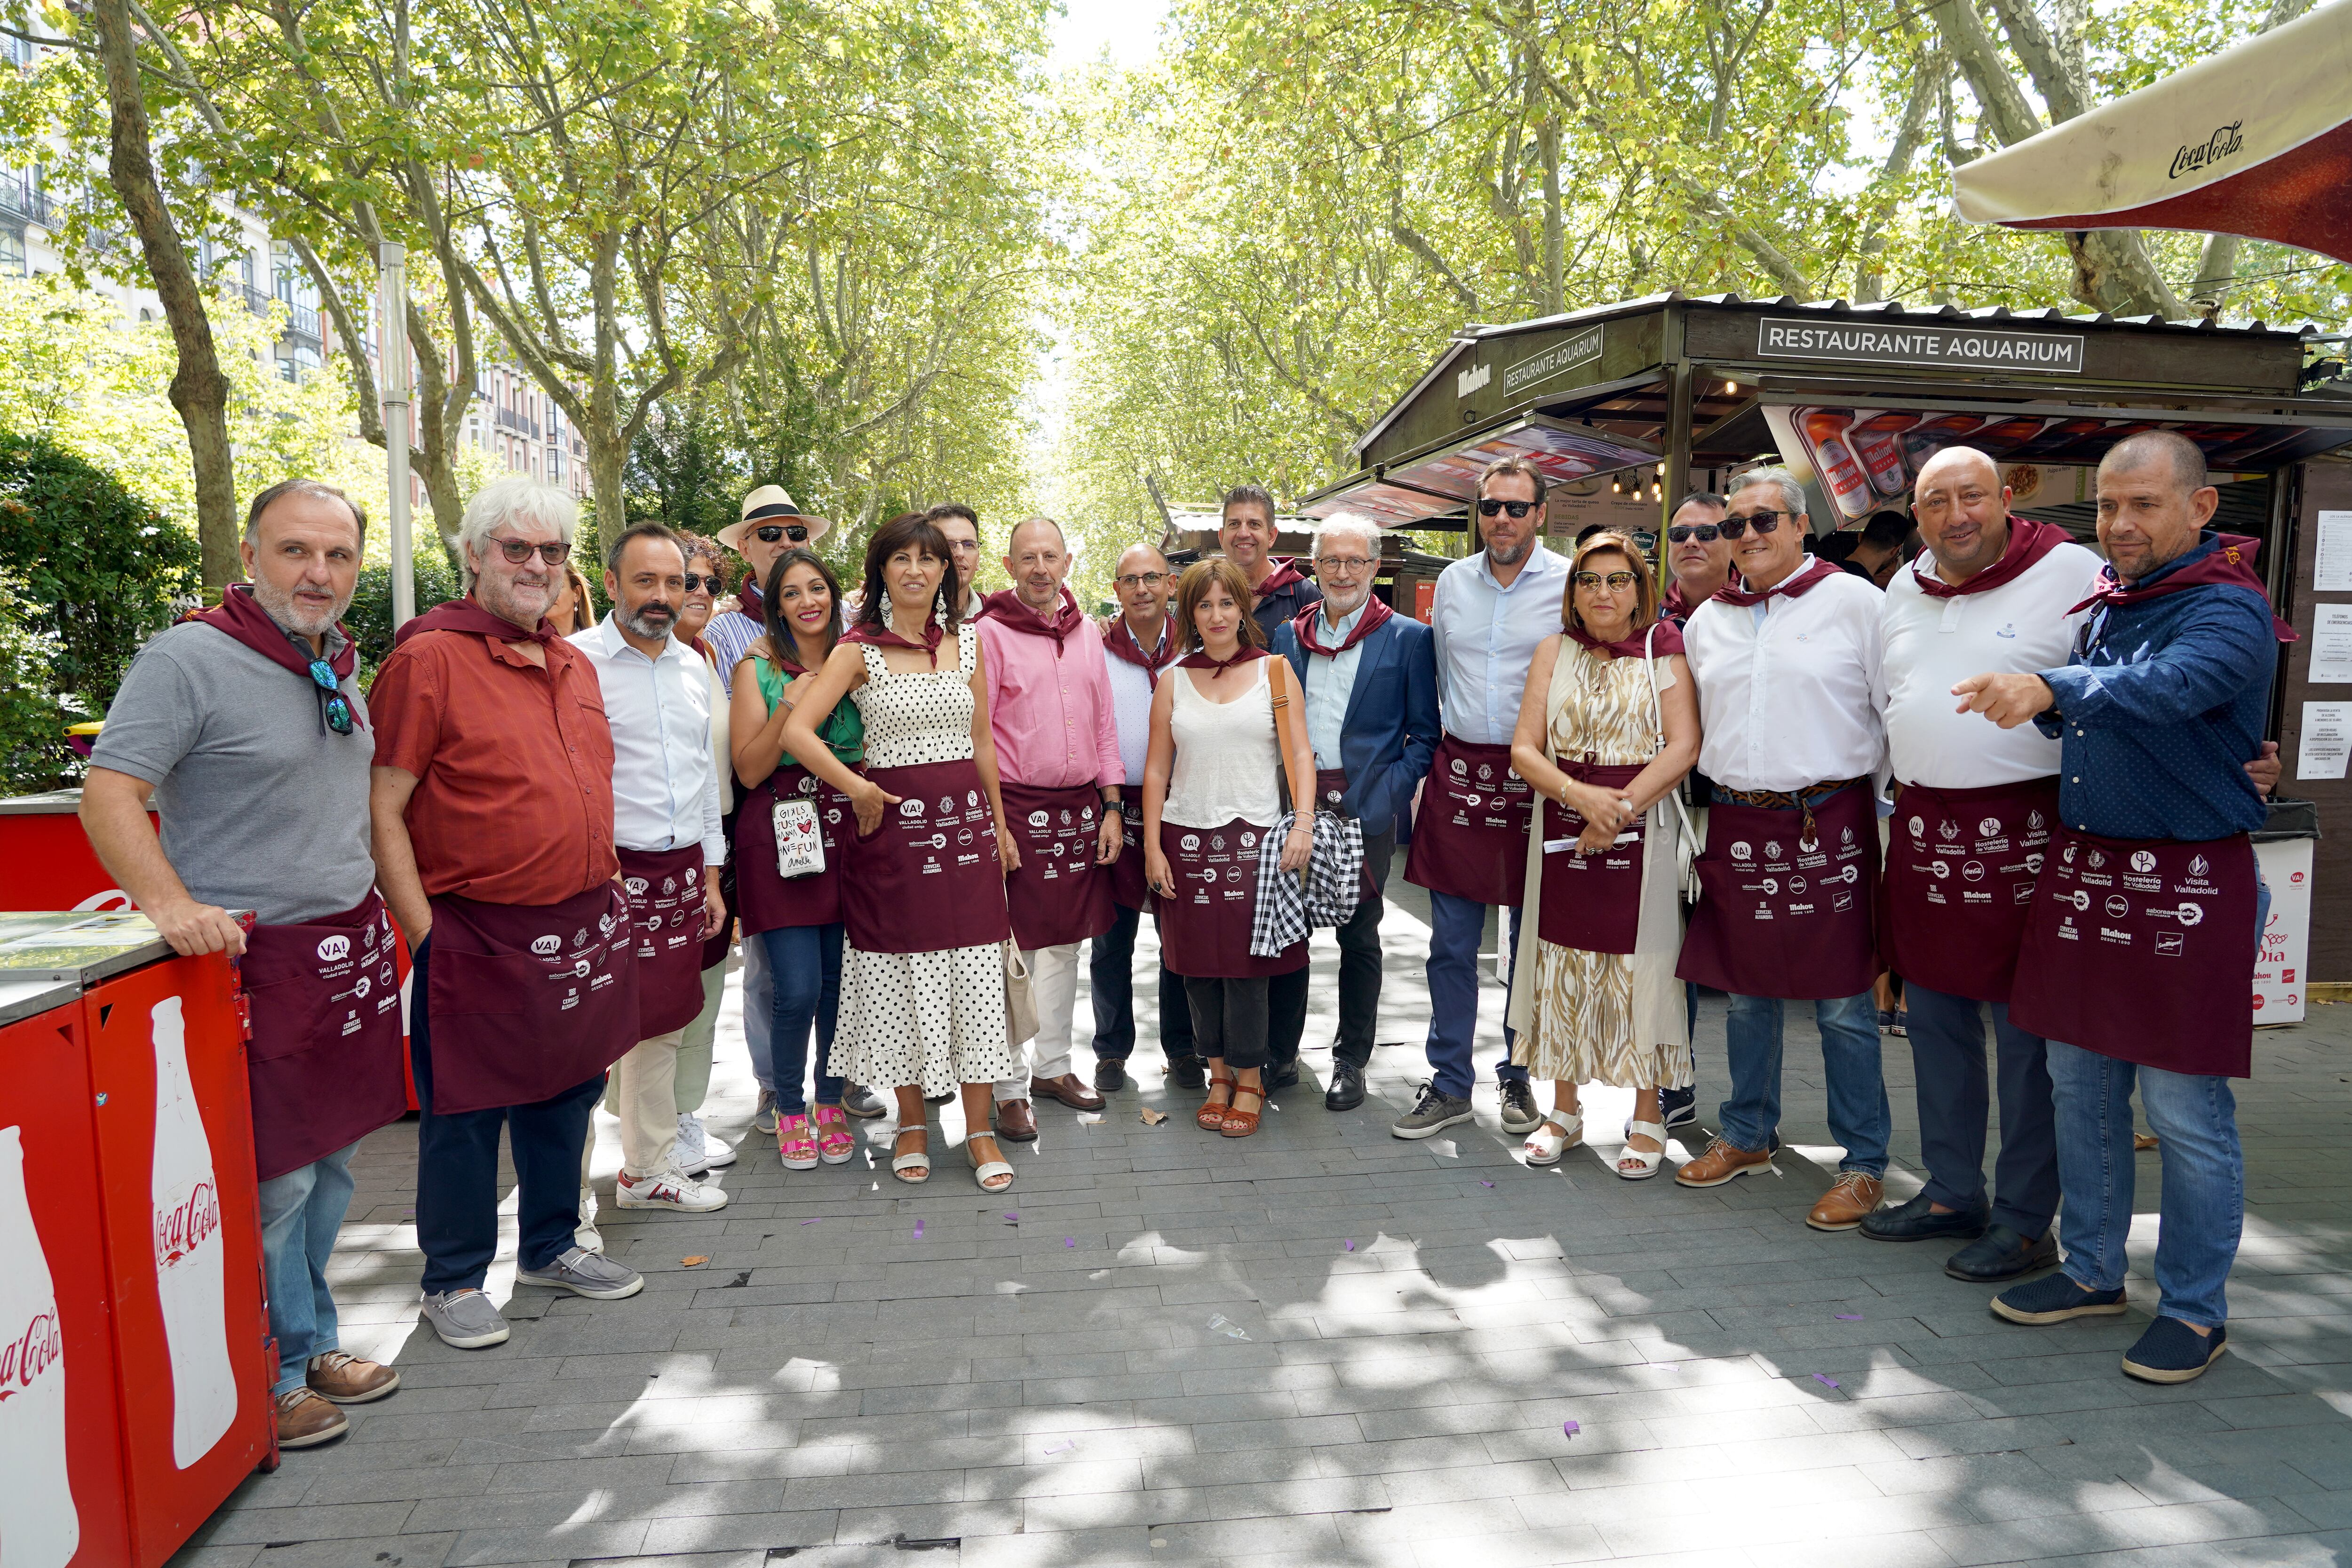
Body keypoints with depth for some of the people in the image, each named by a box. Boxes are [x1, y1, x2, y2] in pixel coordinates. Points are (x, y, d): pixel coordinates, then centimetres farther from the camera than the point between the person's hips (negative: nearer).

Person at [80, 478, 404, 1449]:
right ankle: (275, 1379, 18)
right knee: (272, 1179, 1)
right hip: (252, 956, -8)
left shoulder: (339, 666, 12)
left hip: (350, 948, 8)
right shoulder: (190, 660, -12)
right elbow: (109, 793, -17)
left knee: (330, 1163, 16)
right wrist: (172, 905, -29)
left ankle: (312, 1342, 32)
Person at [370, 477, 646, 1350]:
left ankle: (550, 1248, 34)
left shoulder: (574, 665, 13)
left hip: (584, 930, 7)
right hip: (478, 937, -7)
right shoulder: (429, 658, -10)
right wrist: (424, 931, -14)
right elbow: (382, 811, -12)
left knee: (566, 1092, 17)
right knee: (465, 1111, 6)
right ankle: (454, 1281, 23)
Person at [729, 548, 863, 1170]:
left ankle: (831, 1104, 24)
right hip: (780, 834, -3)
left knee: (840, 980, 5)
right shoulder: (758, 668, 2)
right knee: (798, 988, -7)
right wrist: (788, 707, -15)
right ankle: (788, 1108, 16)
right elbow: (749, 770, -5)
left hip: (847, 832, 3)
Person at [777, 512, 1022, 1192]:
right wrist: (858, 790, -10)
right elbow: (797, 732, -12)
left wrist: (1000, 824, 16)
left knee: (976, 977, 2)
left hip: (965, 817, 3)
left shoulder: (968, 642, 9)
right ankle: (912, 1124, 23)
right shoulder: (860, 650, -2)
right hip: (895, 820, -2)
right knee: (902, 977, 6)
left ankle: (980, 1130, 13)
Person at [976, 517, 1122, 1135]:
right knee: (1011, 951, 0)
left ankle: (1053, 1065, 28)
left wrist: (1111, 807, 8)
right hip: (1015, 806, -5)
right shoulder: (989, 633, -5)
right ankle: (1010, 1088, 11)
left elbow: (1104, 724, 14)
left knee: (1065, 943, 14)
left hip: (1080, 807, 6)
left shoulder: (1086, 632, 11)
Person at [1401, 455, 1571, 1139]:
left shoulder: (1569, 584, -3)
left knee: (1531, 946, 9)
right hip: (1460, 772, 3)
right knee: (1451, 945, 4)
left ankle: (1519, 1079, 25)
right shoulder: (1452, 582, 9)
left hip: (1539, 778, -3)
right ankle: (1450, 1086, 15)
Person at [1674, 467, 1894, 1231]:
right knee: (1745, 993, 14)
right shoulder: (1707, 621, 12)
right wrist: (1693, 817, 16)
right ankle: (1747, 1136, 30)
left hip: (1829, 819, -4)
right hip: (1736, 823, 5)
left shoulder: (1854, 602, -2)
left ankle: (1863, 1162, 15)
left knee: (1844, 1003, 1)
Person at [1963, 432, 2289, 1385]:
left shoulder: (2229, 610, -11)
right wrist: (2038, 704, 4)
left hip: (2185, 883, -7)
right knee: (2079, 1086, 14)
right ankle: (2093, 1271, 29)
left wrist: (2051, 686, -49)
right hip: (2085, 868, 7)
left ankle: (2195, 1310, 18)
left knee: (2184, 1109, 1)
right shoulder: (2104, 600, 12)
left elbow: (2166, 687, -34)